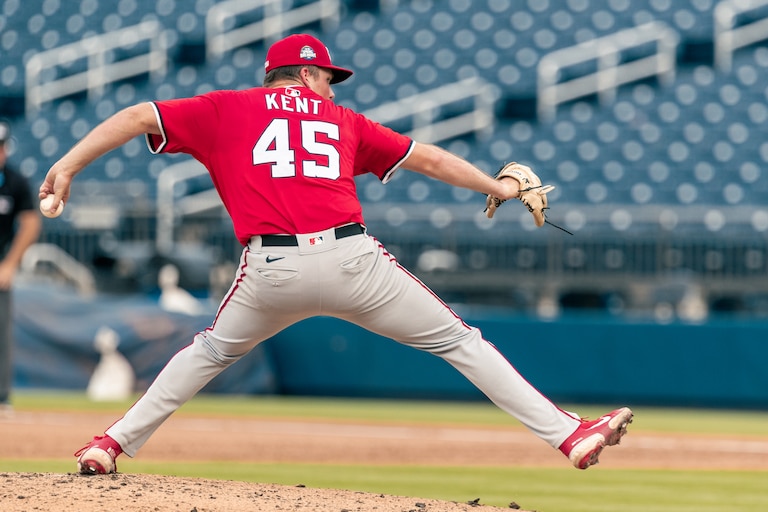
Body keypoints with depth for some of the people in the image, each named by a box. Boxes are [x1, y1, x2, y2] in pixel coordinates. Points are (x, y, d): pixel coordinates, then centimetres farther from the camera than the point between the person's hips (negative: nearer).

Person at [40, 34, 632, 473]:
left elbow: (136, 117, 13)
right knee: (460, 342, 8)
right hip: (350, 259, 0)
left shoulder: (225, 109, 20)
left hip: (271, 271, 1)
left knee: (212, 351, 27)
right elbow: (432, 159, 26)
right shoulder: (343, 120, 22)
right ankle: (568, 434, 3)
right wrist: (497, 188, 38)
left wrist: (68, 166, 11)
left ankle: (115, 442, 22)